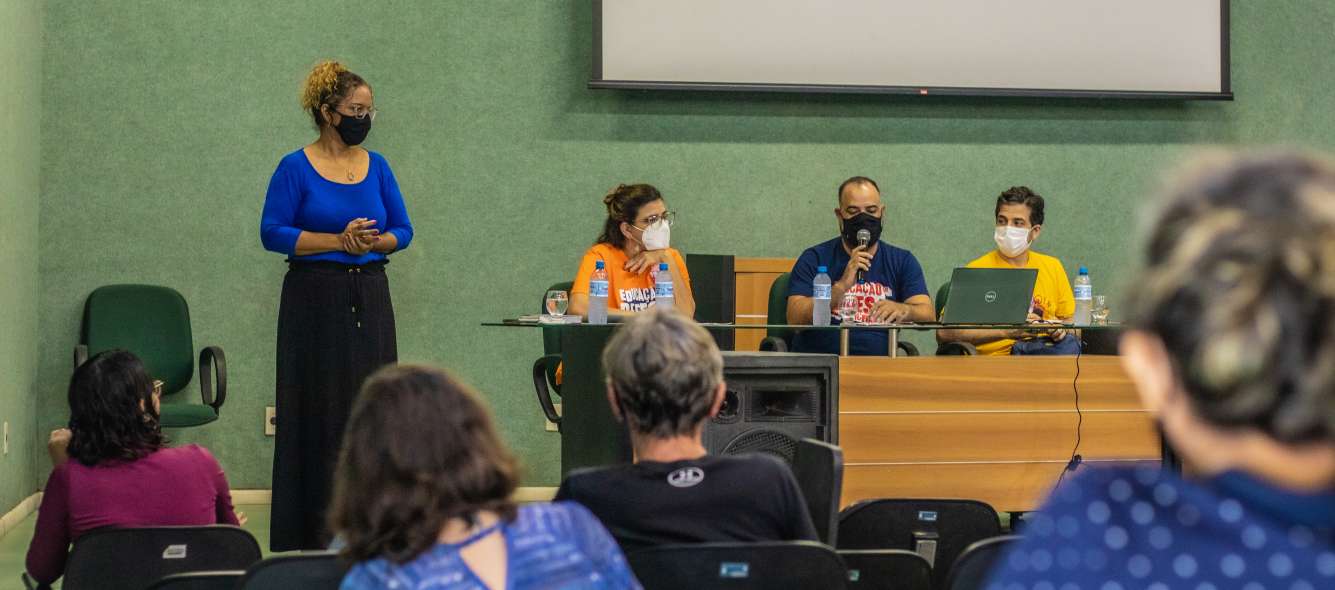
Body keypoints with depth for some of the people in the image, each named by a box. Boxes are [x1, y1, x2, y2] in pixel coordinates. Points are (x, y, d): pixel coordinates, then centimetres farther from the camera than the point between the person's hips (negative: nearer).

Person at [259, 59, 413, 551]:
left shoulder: (376, 166, 8)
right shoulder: (296, 168, -5)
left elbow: (403, 230, 10)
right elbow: (272, 233, -9)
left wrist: (374, 242, -11)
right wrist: (338, 240, -16)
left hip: (370, 300, 5)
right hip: (316, 302, -4)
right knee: (318, 416, -2)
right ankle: (311, 536, 5)